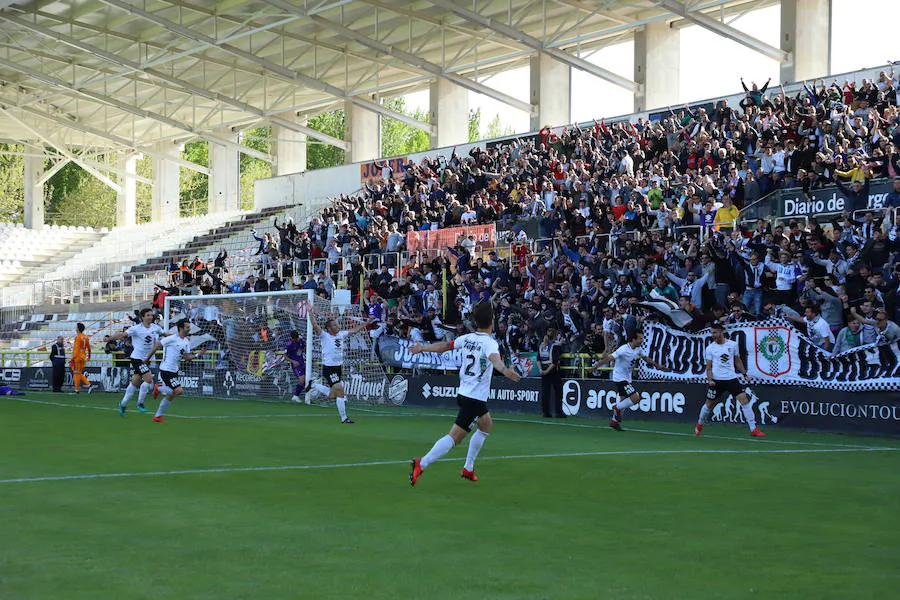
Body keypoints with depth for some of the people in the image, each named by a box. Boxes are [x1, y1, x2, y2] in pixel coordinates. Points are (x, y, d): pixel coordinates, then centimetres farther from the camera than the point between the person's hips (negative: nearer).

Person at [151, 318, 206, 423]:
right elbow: (156, 346, -10)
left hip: (174, 371, 9)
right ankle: (160, 389, 3)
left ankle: (158, 416, 24)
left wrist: (197, 354, -9)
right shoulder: (172, 339, -15)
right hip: (166, 370, -9)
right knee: (179, 391, -18)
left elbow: (186, 357, 7)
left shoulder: (187, 342, 9)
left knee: (170, 396, 12)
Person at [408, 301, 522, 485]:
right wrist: (506, 371, -58)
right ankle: (422, 464, -18)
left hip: (464, 393, 9)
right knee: (454, 437, -10)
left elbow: (444, 345, 15)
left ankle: (468, 469, 30)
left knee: (487, 426, 27)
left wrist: (422, 348, 30)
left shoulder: (467, 338, 4)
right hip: (475, 399, -9)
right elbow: (494, 359, -38)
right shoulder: (490, 343, -17)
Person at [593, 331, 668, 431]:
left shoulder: (638, 349, 1)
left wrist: (658, 366, 18)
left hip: (627, 378, 9)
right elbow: (608, 358, -25)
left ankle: (614, 421, 29)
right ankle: (617, 408, 3)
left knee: (623, 402, 16)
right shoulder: (624, 350, -25)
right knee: (635, 398, -17)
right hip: (619, 378, -9)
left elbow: (645, 358, 22)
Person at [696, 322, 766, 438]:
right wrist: (710, 379, -14)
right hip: (717, 380, -1)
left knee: (744, 400, -11)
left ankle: (753, 429, -8)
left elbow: (737, 361, 17)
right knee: (709, 404, 7)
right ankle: (699, 425, 34)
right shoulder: (710, 348, 0)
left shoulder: (733, 344, 5)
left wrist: (745, 373, 11)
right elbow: (708, 367, 1)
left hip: (732, 378, 1)